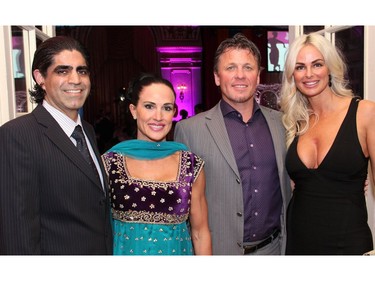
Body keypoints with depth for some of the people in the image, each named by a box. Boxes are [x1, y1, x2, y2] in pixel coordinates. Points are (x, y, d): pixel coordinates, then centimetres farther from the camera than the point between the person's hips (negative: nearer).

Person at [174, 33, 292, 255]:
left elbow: (288, 185, 10)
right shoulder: (190, 129, -10)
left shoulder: (281, 123, 1)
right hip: (219, 250, -3)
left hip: (274, 248, 3)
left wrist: (288, 241, 8)